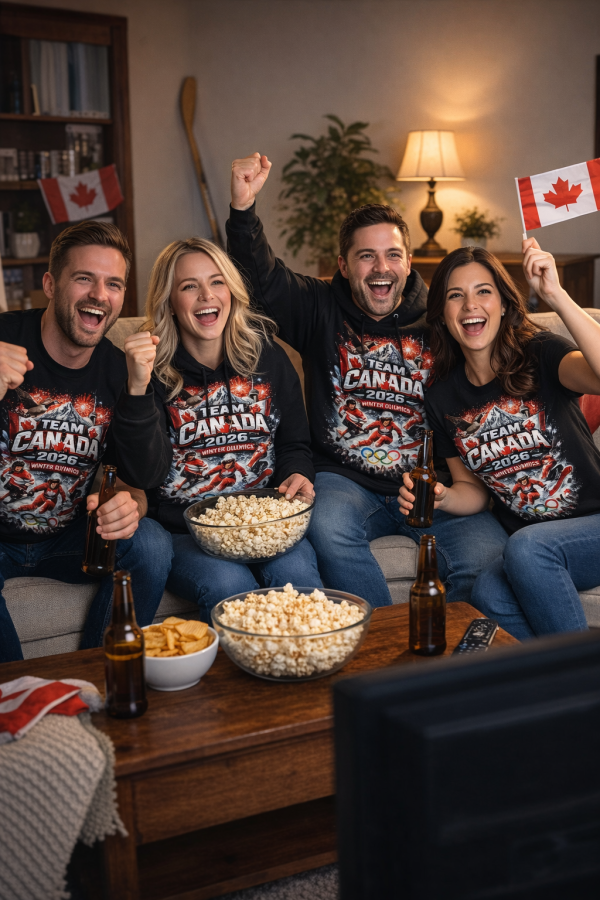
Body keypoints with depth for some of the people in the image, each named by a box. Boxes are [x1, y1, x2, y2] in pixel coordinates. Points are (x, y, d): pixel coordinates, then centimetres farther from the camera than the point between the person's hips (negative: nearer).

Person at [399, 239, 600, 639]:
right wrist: (441, 497, -9)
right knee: (489, 595, -29)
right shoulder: (442, 399, 5)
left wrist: (555, 294, -36)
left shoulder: (540, 355, -7)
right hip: (528, 545, 3)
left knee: (525, 547, -32)